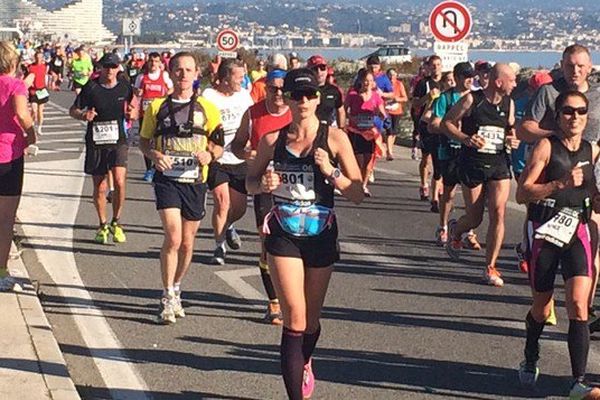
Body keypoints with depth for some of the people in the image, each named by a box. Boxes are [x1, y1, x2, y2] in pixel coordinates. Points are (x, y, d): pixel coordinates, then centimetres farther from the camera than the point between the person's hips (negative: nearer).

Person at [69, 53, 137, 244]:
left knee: (119, 181, -18)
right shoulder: (91, 88, -4)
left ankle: (116, 223, 2)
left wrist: (132, 113, -5)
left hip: (118, 141, 0)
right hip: (95, 142, 0)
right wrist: (83, 115, -19)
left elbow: (132, 109, 19)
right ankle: (103, 226, 26)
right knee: (100, 188, 7)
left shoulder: (125, 87, 2)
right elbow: (73, 110, 2)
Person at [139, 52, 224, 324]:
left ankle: (176, 291, 32)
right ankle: (168, 298, -4)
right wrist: (153, 154, -11)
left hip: (195, 181, 2)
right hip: (167, 179, -2)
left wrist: (209, 155, -14)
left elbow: (219, 145, 9)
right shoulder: (157, 106, 5)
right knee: (173, 237, -16)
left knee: (187, 242, 10)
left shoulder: (207, 108, 6)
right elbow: (144, 141, 12)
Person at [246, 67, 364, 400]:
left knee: (311, 321, 16)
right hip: (284, 236, -1)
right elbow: (250, 182, 13)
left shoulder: (335, 138, -4)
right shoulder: (273, 140, -1)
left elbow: (357, 194, -5)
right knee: (295, 320, -13)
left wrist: (331, 172, -21)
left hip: (322, 236, 1)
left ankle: (304, 363, 49)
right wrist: (263, 184, -9)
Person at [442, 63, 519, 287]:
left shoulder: (509, 104, 6)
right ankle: (455, 230, 43)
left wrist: (512, 140, -2)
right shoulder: (471, 100, -8)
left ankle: (490, 268, 0)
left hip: (499, 163, 3)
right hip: (472, 163, -3)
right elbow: (447, 122, -3)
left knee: (498, 213, -11)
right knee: (475, 218, 5)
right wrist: (466, 139, -19)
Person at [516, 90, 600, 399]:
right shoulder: (546, 146, -7)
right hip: (544, 232, -2)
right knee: (541, 309, 10)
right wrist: (561, 183, -25)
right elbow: (522, 193, -14)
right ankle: (530, 361, 39)